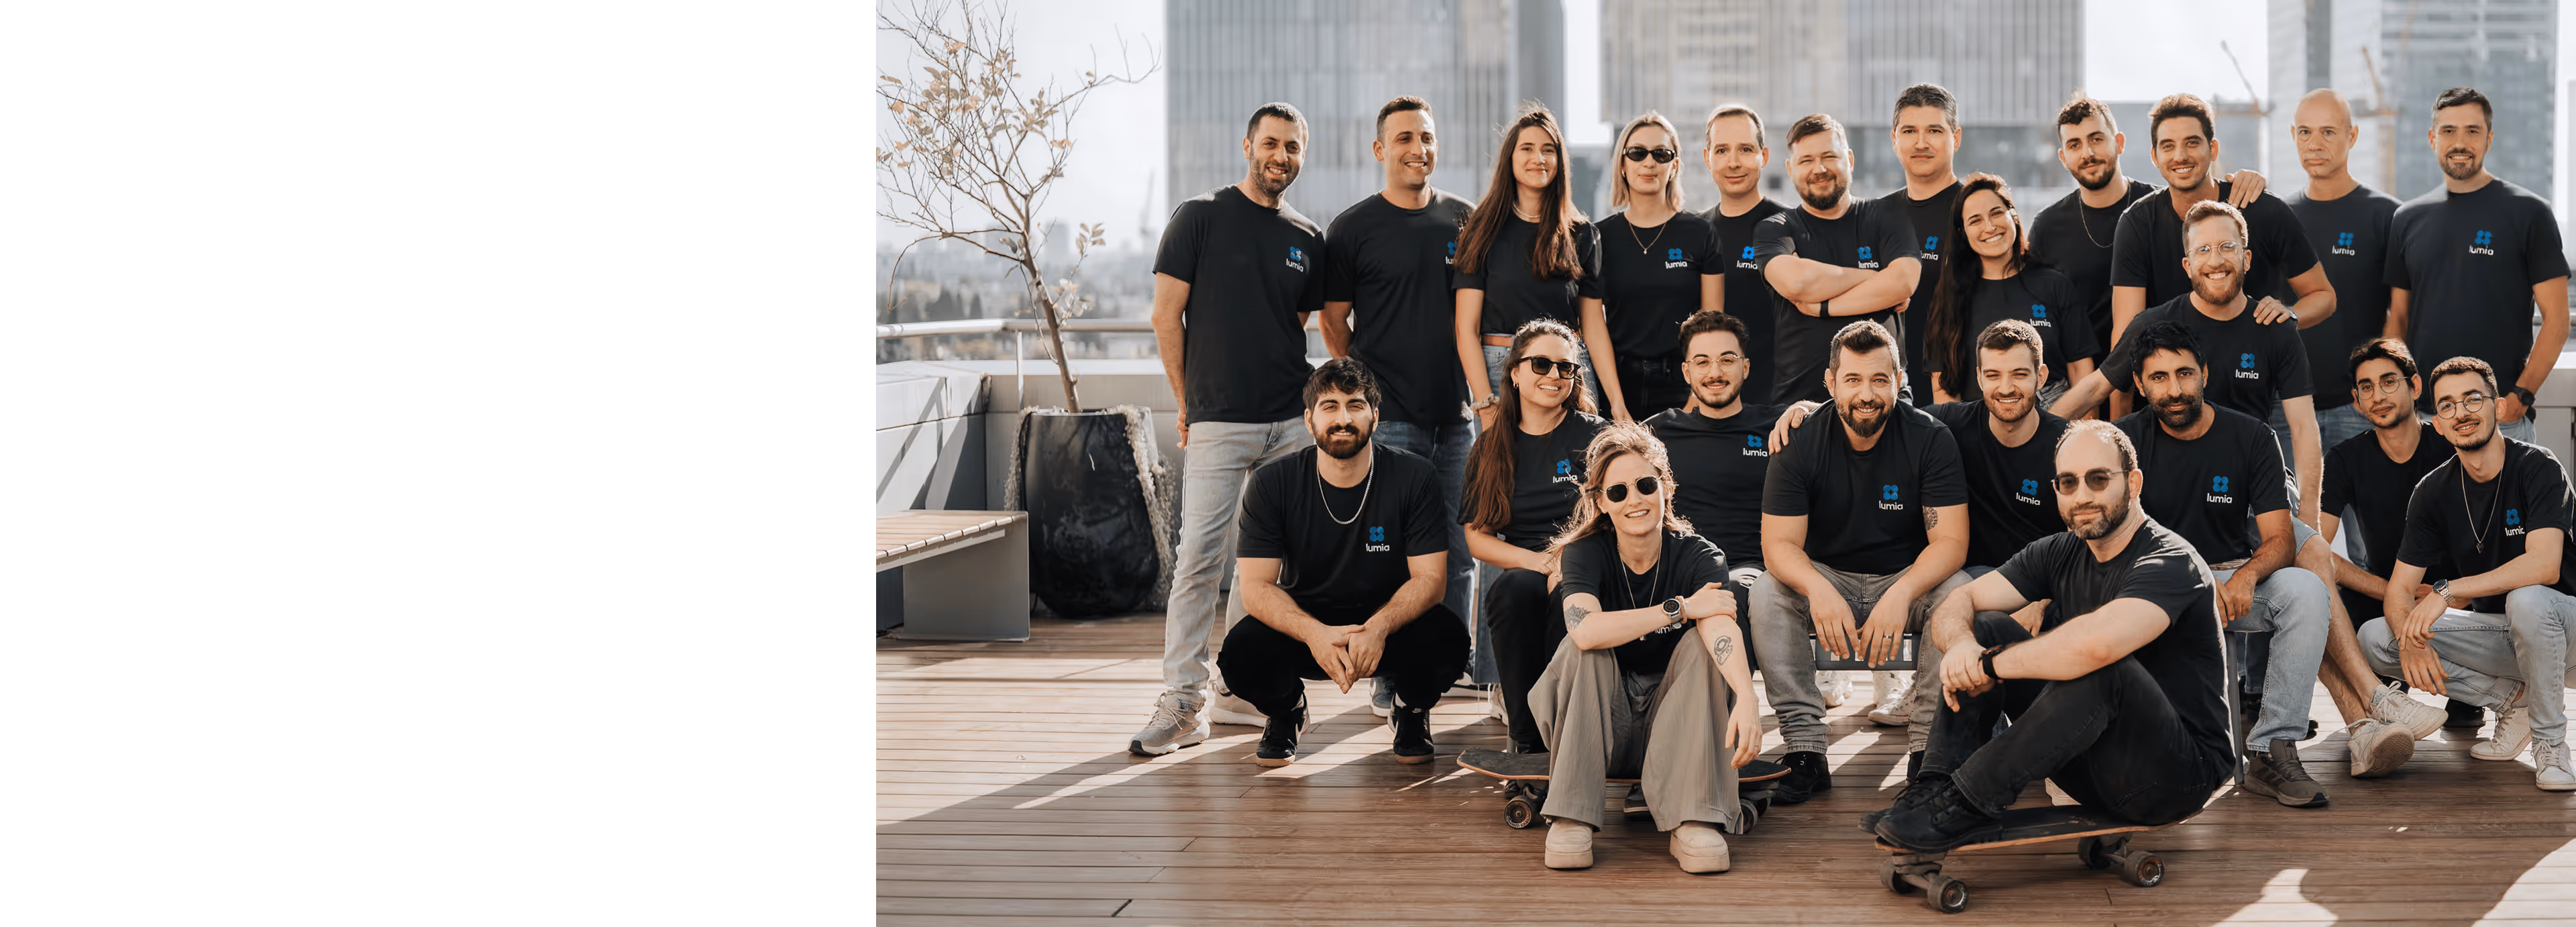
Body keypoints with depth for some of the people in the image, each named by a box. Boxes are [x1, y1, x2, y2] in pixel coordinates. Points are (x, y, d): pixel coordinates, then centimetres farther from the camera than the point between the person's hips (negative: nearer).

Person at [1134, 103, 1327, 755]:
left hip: (1292, 421, 5)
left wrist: (1312, 391, 10)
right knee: (1199, 557, -9)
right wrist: (1190, 400, 1)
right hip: (1217, 422, -4)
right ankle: (1183, 703, -5)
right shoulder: (1202, 217, 1)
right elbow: (1167, 316, 0)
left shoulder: (1308, 240, 13)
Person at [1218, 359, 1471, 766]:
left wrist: (1378, 629, -34)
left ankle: (1411, 709, 6)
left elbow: (1430, 577, -13)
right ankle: (1286, 710, 9)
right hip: (1304, 623, 0)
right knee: (1242, 652, -31)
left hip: (1390, 623, 0)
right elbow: (1256, 587, -14)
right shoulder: (1272, 483, -10)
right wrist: (1315, 634, -34)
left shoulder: (1415, 477, -11)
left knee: (1447, 637, -32)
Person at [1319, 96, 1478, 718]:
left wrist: (1480, 386, 12)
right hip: (1390, 416, -4)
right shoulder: (1354, 228, 1)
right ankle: (1391, 679, 5)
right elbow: (1332, 321, 5)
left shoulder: (1465, 221, 12)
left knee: (1459, 549, 7)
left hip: (1458, 410, 4)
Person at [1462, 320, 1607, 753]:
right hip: (1516, 568, 2)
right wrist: (1537, 561, -11)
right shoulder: (1490, 448, 12)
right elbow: (1477, 536, 8)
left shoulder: (1593, 434, 6)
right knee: (1514, 590, -34)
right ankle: (1526, 736, -22)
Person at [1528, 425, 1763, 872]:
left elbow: (1722, 627, -32)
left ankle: (1693, 822, -29)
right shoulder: (1585, 552, -11)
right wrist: (1681, 608, -27)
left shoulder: (1698, 555, -11)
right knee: (1582, 650, -26)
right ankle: (1570, 819, -26)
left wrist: (1746, 698, -51)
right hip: (1600, 727, 0)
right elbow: (1585, 630, -32)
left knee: (1699, 645, -24)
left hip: (1675, 729, 0)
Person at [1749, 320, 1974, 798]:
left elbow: (1950, 540, -17)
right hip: (1825, 578, 1)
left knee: (1959, 591, -31)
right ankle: (1805, 751, -25)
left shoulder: (1930, 439, -12)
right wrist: (1818, 589, -38)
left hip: (1908, 578, -1)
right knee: (1766, 594, -28)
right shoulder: (1800, 441, -10)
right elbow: (1779, 543, -15)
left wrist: (1901, 594, -37)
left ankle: (1928, 749, -23)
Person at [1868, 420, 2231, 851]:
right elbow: (1956, 605, 1)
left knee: (2102, 668, -36)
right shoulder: (2060, 553, 5)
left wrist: (1991, 665, -27)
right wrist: (1961, 644, -24)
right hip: (2094, 768, 7)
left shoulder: (2171, 562, -19)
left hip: (2183, 773, -7)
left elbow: (2096, 643, -40)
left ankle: (1966, 802, -28)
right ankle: (1934, 789, -17)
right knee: (1986, 628, -3)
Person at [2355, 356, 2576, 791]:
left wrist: (2447, 593, -35)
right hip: (2495, 631, 5)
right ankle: (2513, 699, -2)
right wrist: (2412, 640, -26)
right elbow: (2399, 588, -4)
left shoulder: (2537, 467, -16)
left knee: (2527, 598, -40)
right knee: (2375, 637, -14)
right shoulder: (2434, 491, -2)